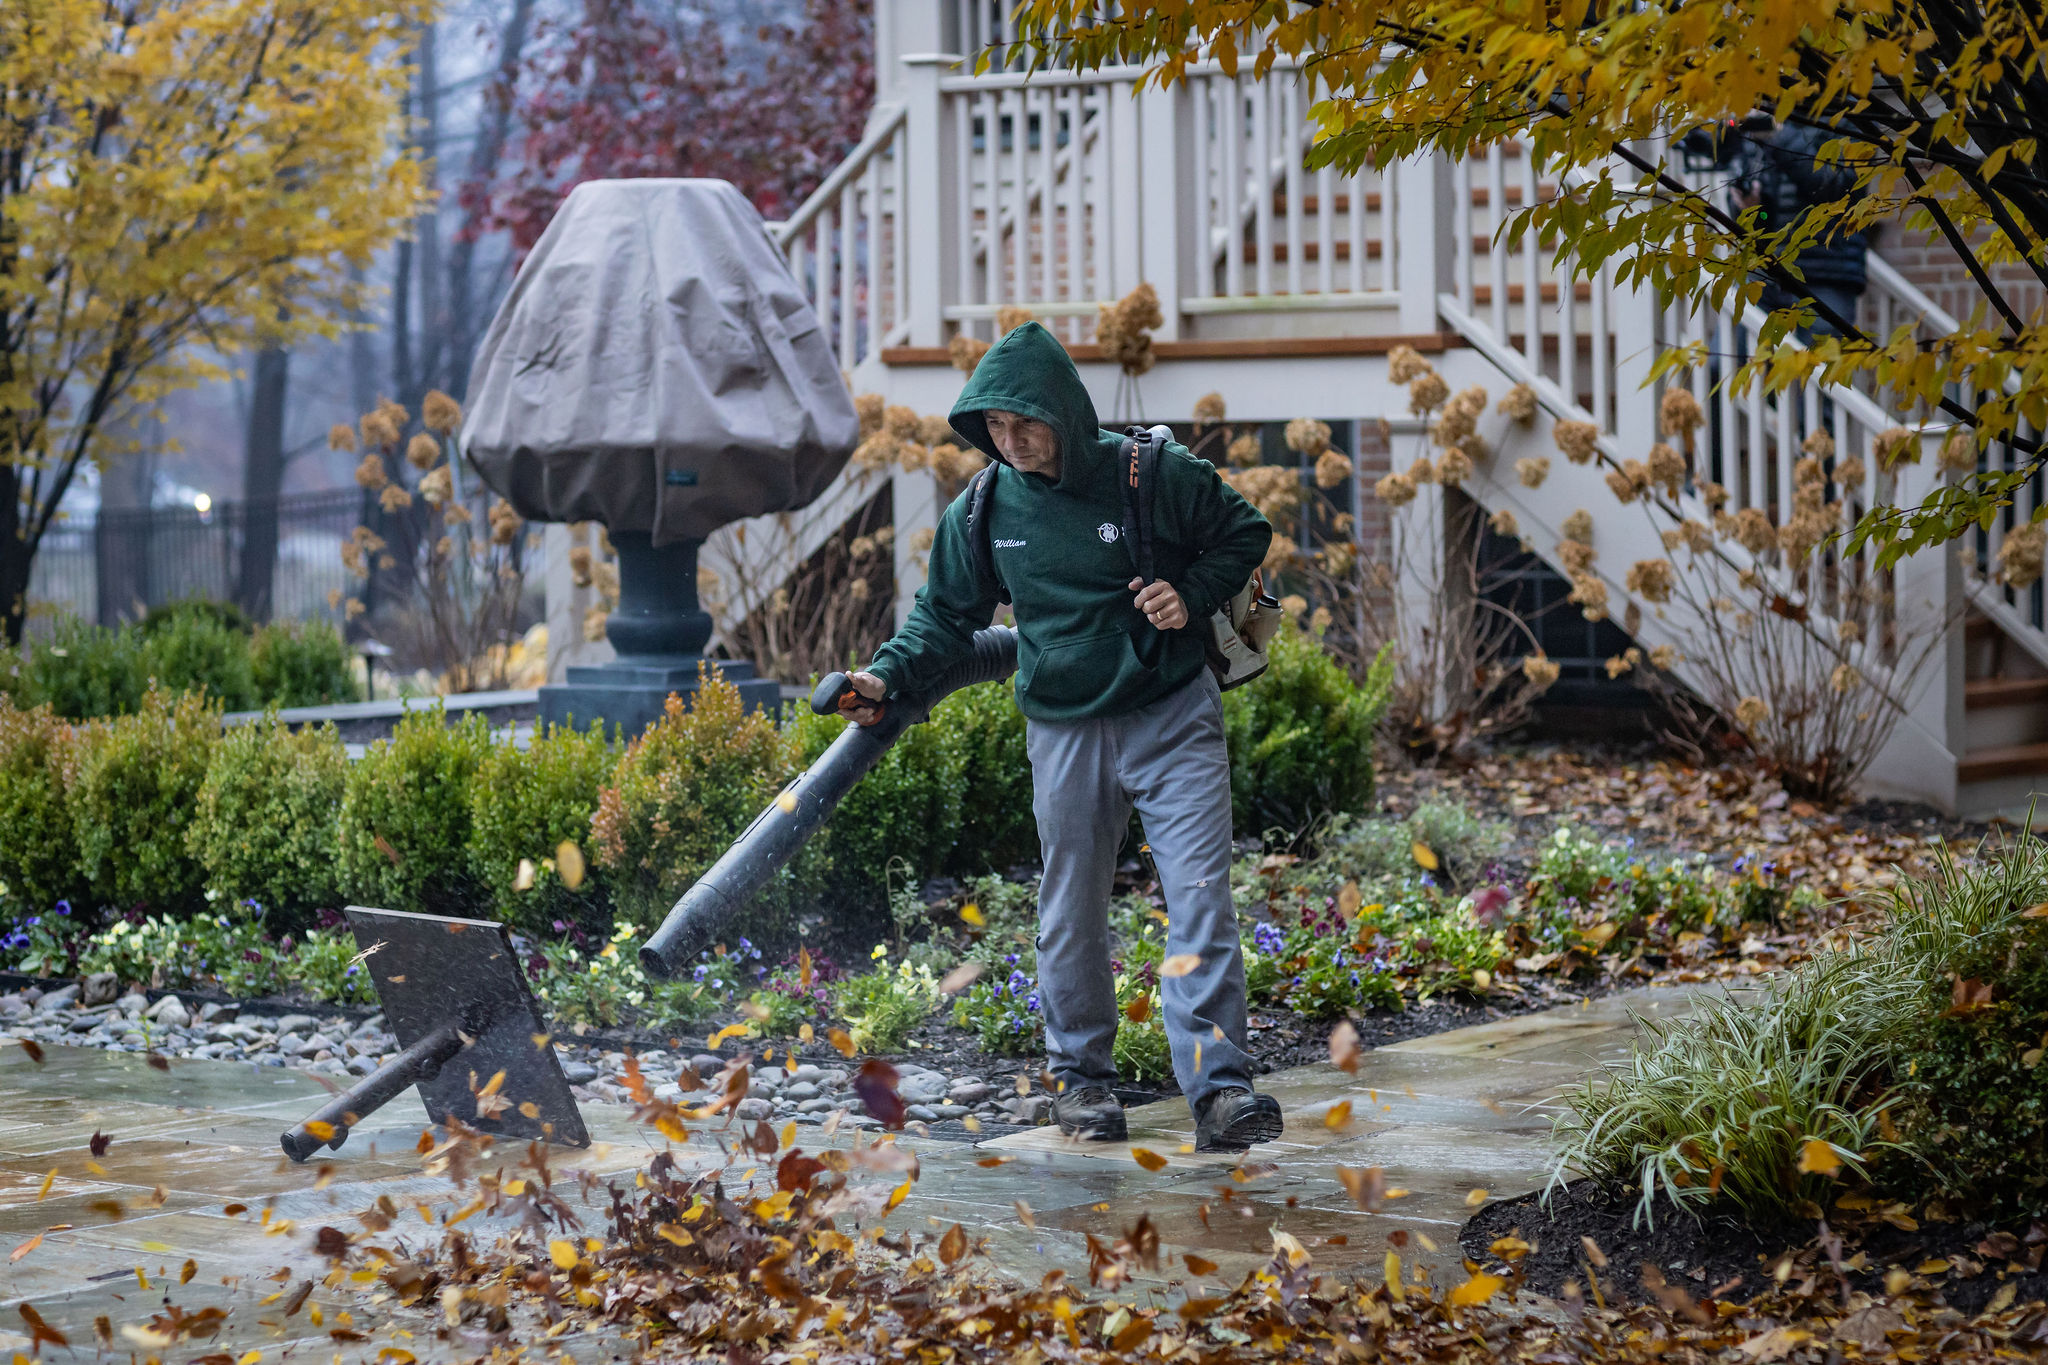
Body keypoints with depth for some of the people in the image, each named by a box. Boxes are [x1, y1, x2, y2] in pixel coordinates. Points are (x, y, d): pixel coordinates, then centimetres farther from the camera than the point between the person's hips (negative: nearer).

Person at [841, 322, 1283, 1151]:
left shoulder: (1156, 474, -9)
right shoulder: (985, 510, -1)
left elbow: (1244, 535, 5)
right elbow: (947, 614, 11)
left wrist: (1191, 594, -13)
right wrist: (889, 676, -5)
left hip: (1173, 717, -2)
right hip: (1064, 732, 3)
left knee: (1200, 897, -11)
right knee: (1070, 913, 9)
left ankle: (1218, 1089, -13)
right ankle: (1081, 1076, 26)